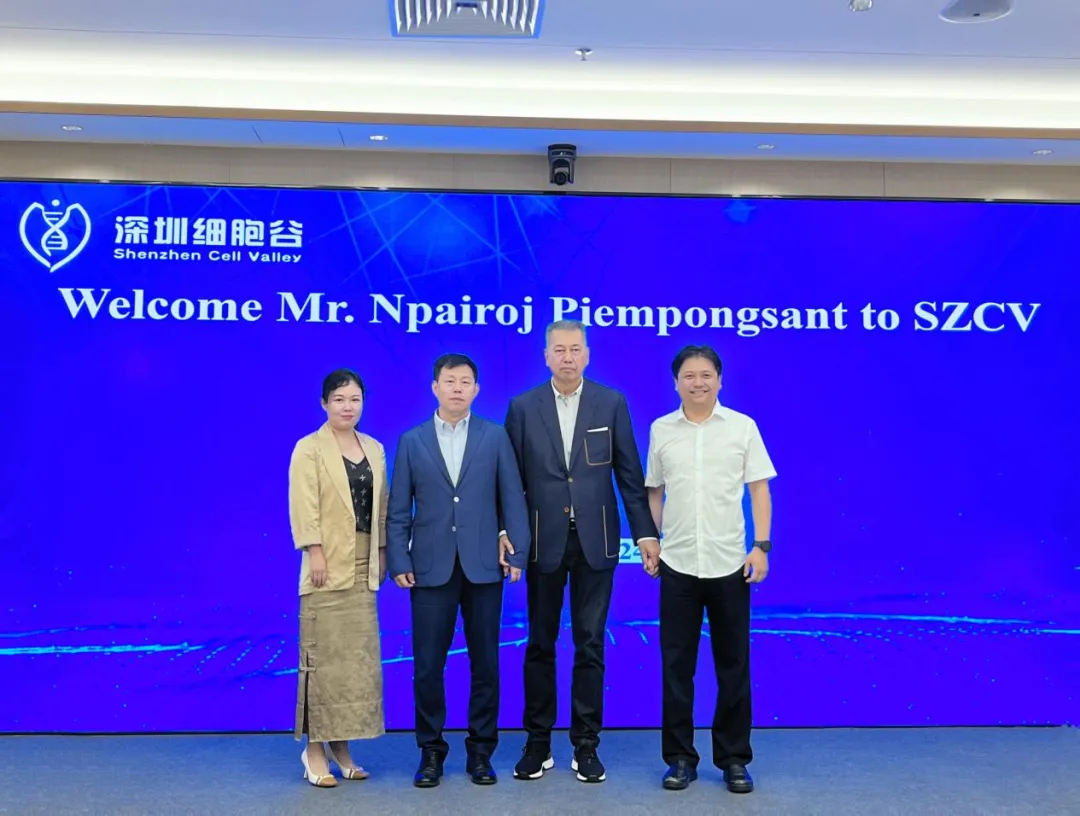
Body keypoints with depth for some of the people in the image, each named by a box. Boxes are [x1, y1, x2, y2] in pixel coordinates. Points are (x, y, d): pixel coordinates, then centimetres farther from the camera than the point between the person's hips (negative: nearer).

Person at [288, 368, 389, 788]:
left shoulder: (374, 449, 13)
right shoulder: (309, 449, -3)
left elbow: (381, 505, 14)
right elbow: (303, 506, -10)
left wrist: (382, 554, 9)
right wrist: (314, 552, -18)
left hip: (363, 566, 6)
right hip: (329, 565, -6)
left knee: (358, 658, 7)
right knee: (324, 656, -4)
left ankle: (341, 745, 15)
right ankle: (314, 749, 3)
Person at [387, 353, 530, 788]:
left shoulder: (495, 436, 5)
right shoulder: (412, 441, 6)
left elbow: (512, 499, 2)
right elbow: (399, 511, 4)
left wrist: (517, 553, -5)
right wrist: (399, 563, -3)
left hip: (483, 567, 0)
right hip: (431, 568, 0)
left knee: (485, 664, 6)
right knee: (427, 667, 2)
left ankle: (480, 751, 19)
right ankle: (431, 751, 17)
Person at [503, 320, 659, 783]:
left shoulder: (611, 403, 1)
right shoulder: (523, 407, 2)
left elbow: (629, 474, 2)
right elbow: (512, 477, 2)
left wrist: (645, 533, -1)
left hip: (596, 539, 0)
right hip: (543, 540, 1)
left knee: (590, 644, 5)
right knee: (540, 644, 9)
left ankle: (586, 745, 16)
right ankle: (538, 744, 20)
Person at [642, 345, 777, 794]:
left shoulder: (743, 427, 1)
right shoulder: (660, 430, 5)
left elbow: (759, 489, 1)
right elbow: (655, 492, 11)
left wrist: (761, 545, -7)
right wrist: (650, 541, 4)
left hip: (730, 563, -1)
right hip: (677, 564, 1)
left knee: (733, 665, 7)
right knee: (676, 665, 5)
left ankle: (733, 758, 19)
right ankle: (680, 757, 17)